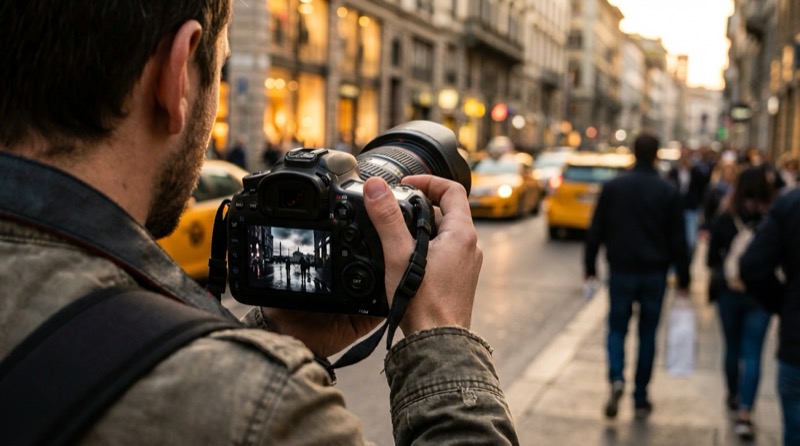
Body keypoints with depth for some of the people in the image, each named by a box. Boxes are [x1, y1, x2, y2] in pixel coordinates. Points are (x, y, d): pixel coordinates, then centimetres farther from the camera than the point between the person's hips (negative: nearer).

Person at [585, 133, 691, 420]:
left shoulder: (613, 187, -2)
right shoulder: (668, 192, -3)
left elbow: (596, 232, 0)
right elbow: (678, 240, -1)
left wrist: (590, 268, 9)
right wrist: (683, 279, 5)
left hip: (621, 271, 0)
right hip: (655, 274, 0)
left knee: (617, 329, 11)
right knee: (648, 334, 10)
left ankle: (616, 379, -14)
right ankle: (640, 399, 14)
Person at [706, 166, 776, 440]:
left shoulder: (723, 220, -5)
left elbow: (712, 260, 4)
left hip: (729, 292, 2)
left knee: (732, 348, 19)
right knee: (753, 354, 0)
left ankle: (734, 397, 37)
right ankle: (744, 413, -8)